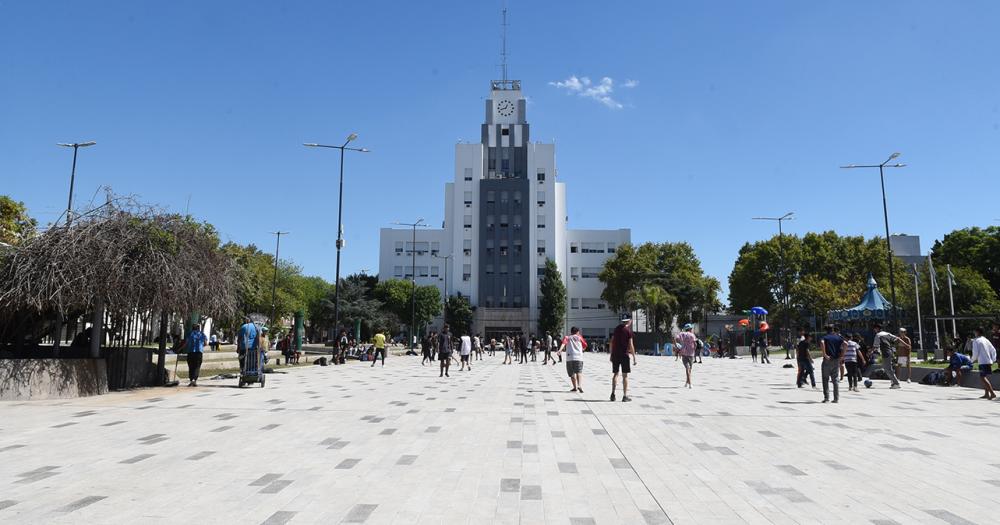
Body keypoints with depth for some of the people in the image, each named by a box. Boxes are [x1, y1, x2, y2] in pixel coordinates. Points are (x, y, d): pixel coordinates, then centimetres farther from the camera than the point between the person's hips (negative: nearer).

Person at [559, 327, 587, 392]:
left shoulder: (567, 337, 14)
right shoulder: (579, 337, 16)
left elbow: (564, 343, -8)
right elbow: (585, 346, 20)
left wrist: (560, 350, -23)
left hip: (569, 358, 1)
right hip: (579, 357, -1)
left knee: (572, 373, 16)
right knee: (579, 372, -10)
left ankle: (575, 387, 22)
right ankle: (580, 385, -32)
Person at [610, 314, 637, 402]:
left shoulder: (616, 328, 9)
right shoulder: (628, 330, -8)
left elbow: (612, 341, 11)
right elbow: (631, 345, -12)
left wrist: (611, 354, 17)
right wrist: (634, 357, -7)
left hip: (615, 354, 5)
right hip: (624, 355, -5)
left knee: (615, 374, 12)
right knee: (625, 375, 1)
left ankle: (613, 393, 8)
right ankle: (625, 396, 3)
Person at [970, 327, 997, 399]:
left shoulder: (976, 341, -8)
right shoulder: (986, 340, 14)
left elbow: (975, 352, -12)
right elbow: (993, 350, 15)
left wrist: (973, 359, 6)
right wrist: (993, 360, 19)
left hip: (983, 362, -8)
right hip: (989, 362, 8)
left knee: (982, 378, -10)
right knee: (984, 378, 16)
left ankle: (992, 393, -20)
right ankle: (986, 394, 16)